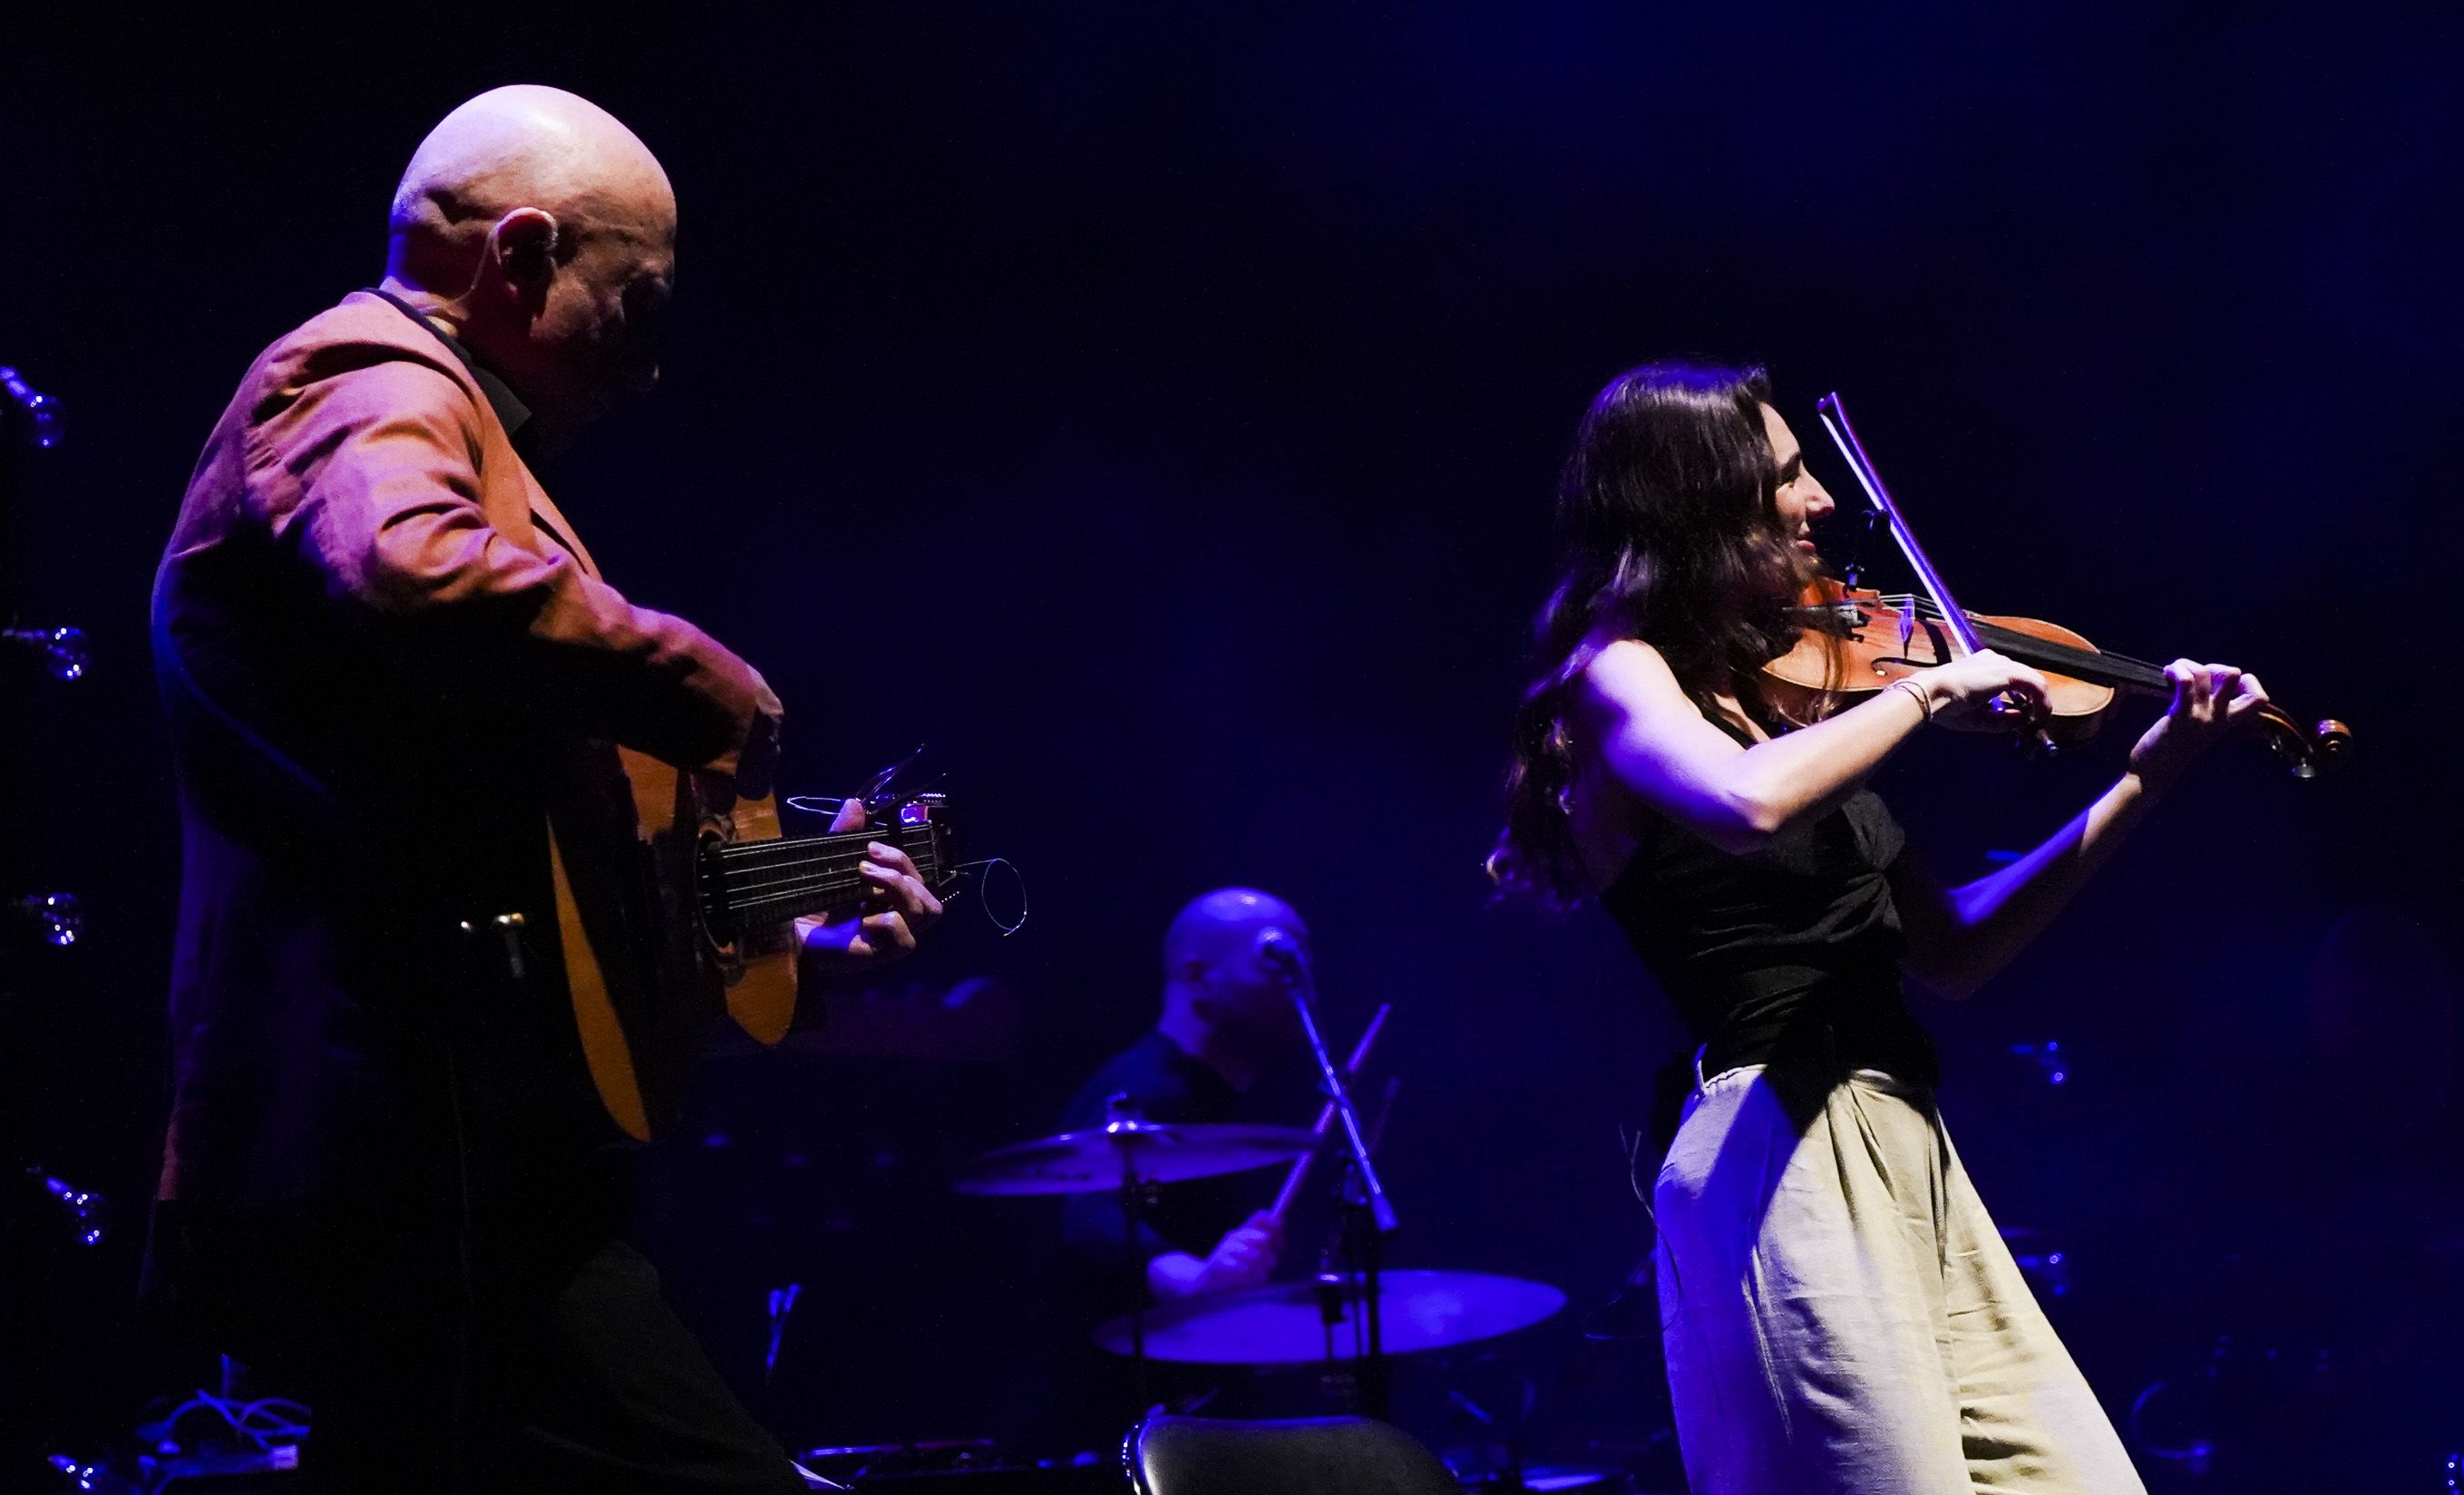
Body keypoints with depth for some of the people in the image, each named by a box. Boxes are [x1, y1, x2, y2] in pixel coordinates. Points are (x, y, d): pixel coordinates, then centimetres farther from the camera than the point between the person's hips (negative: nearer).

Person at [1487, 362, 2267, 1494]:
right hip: (1785, 1163, -8)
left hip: (1907, 1158, 8)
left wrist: (2147, 779, 13)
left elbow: (1951, 952, 16)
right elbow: (1748, 802, -30)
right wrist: (1926, 690, -15)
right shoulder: (1616, 673, -6)